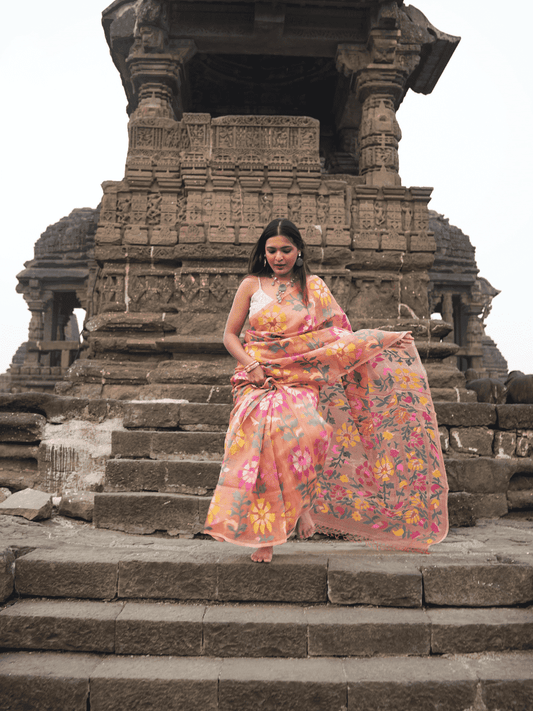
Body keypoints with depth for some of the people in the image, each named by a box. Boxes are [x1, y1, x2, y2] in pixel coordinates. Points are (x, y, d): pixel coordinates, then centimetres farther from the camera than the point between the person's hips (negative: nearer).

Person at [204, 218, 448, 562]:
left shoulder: (314, 287, 13)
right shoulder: (252, 285, 12)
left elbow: (341, 334, 11)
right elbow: (230, 334, 12)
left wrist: (386, 339, 2)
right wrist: (251, 365, -4)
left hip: (301, 379, 0)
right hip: (259, 378, 0)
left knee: (307, 431, -30)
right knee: (263, 435, -25)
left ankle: (302, 504, -6)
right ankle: (264, 536, -15)